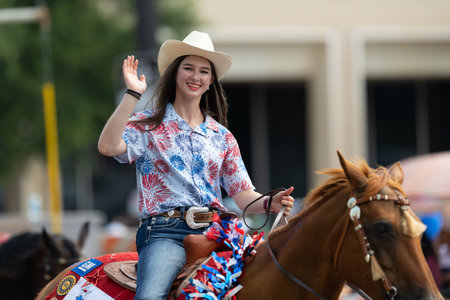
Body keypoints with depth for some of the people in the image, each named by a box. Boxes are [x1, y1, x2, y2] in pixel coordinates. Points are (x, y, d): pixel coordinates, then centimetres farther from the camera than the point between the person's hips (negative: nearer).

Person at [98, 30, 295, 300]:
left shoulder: (222, 137, 19)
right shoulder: (148, 126, 9)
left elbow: (243, 195, 15)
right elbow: (108, 147, -12)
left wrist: (269, 204, -8)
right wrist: (132, 94, -14)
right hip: (165, 231, -3)